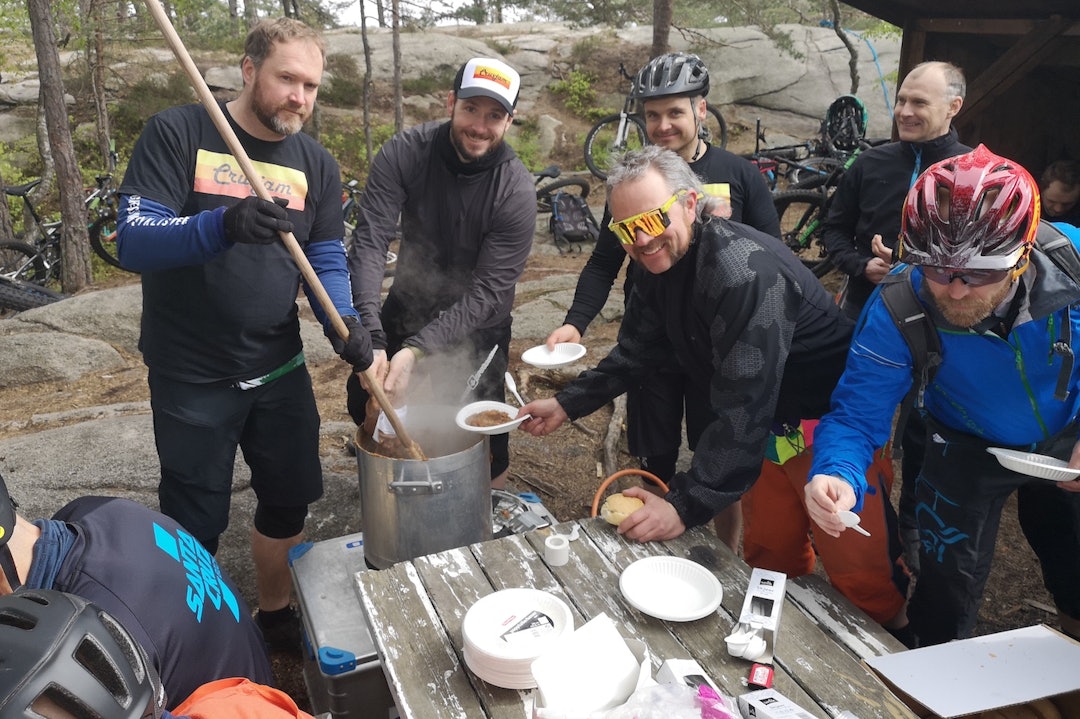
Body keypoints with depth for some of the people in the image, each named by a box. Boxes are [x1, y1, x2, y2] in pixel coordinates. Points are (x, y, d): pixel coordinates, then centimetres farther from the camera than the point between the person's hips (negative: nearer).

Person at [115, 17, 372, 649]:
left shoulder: (317, 164, 3)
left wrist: (345, 322, -18)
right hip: (192, 379, -4)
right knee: (196, 527, 9)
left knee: (289, 503, 16)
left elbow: (328, 261, 3)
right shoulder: (178, 134, -11)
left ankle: (277, 614, 41)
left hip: (281, 370, 5)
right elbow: (134, 241, -20)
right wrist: (221, 225, -40)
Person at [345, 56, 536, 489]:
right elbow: (370, 242, -26)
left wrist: (415, 350, -36)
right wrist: (372, 336, -39)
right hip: (407, 304, 3)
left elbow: (487, 292, -26)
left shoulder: (516, 191, -24)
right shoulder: (404, 153, -19)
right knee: (365, 401, 9)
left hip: (475, 324, -2)